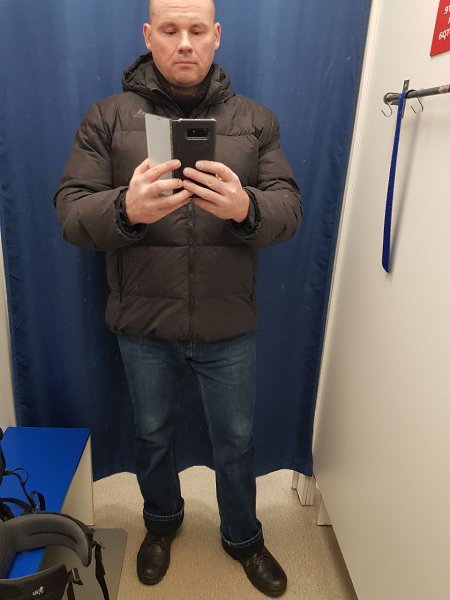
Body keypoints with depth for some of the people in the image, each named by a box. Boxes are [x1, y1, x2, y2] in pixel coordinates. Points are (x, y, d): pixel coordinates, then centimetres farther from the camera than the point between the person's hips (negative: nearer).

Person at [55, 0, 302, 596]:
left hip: (229, 325, 1)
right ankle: (162, 519, 53)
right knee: (153, 434, 22)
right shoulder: (107, 117, -1)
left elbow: (289, 207, -6)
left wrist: (247, 208, -30)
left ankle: (243, 535, 47)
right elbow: (70, 212, -9)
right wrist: (126, 209, -31)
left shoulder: (255, 119, 2)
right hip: (144, 324, 0)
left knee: (236, 439, 17)